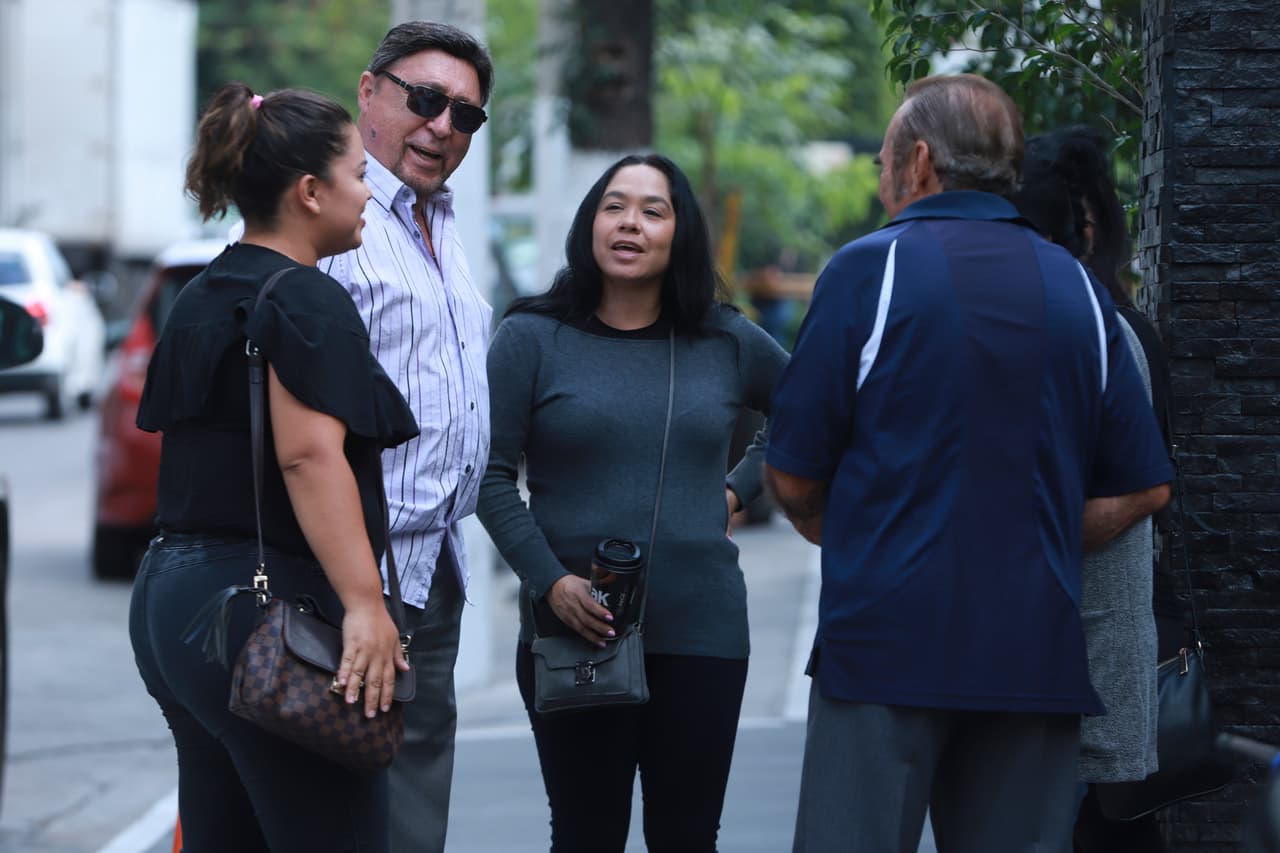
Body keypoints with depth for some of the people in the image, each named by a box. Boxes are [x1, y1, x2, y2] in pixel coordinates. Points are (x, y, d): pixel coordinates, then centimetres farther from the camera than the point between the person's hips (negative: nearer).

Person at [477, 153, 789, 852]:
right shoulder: (532, 338, 2)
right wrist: (549, 580, -14)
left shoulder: (728, 343, 9)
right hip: (573, 630, -2)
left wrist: (741, 489, 12)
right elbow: (491, 475, -2)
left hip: (701, 633, 2)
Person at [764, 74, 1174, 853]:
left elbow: (795, 476, -1)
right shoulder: (1077, 288, 10)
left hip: (887, 641, -4)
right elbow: (1142, 489, 11)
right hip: (1038, 656, 4)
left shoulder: (871, 270, -3)